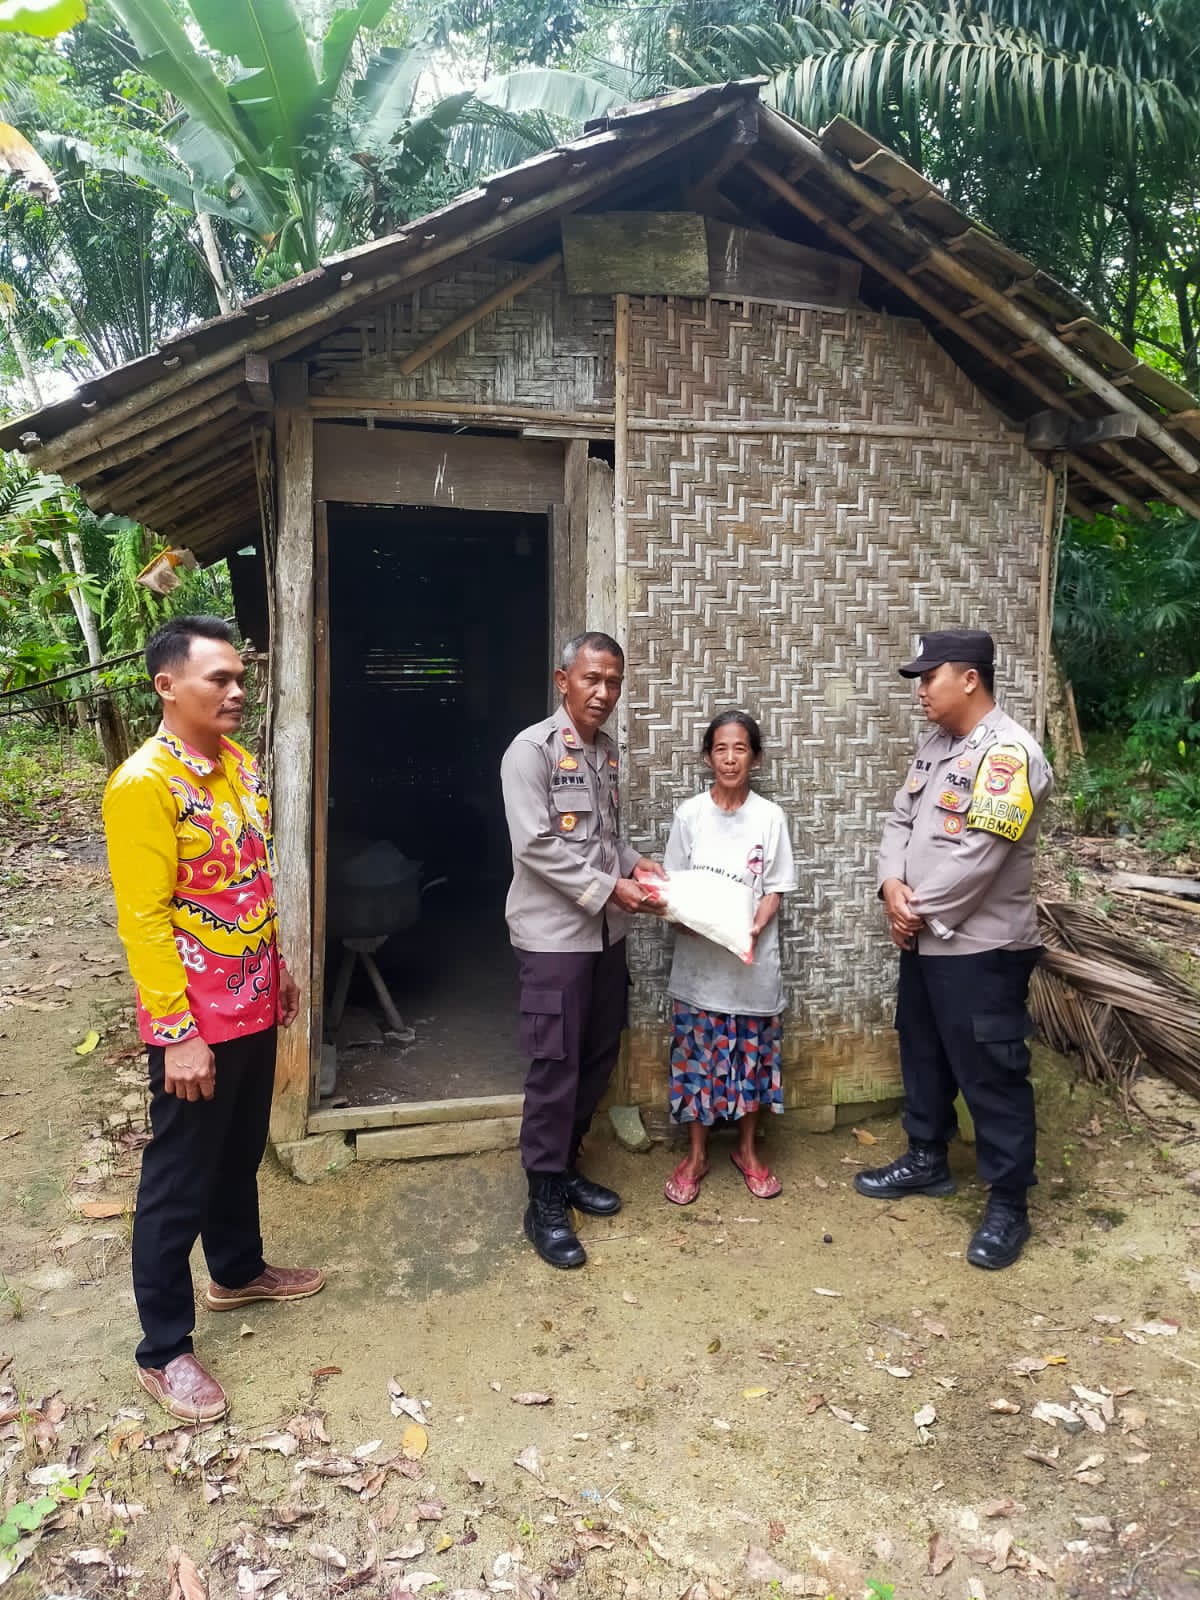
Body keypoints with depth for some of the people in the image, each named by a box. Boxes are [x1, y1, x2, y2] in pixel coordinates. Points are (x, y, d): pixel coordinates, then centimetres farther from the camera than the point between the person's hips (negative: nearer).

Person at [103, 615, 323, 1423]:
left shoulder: (241, 764, 5)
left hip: (254, 1004, 8)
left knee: (242, 1152, 24)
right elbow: (143, 918, -20)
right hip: (197, 1020, -7)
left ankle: (238, 1270, 45)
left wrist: (279, 965, 18)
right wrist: (179, 1033, -20)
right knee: (179, 1180, 6)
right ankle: (164, 1350, 22)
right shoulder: (144, 783, -20)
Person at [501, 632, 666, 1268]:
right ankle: (544, 1201, 12)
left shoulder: (607, 751, 11)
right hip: (554, 934, -7)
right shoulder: (532, 749, -12)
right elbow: (535, 846, -19)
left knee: (599, 1056, 14)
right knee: (556, 1066, -2)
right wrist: (609, 889, -19)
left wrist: (634, 862, 2)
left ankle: (564, 1166, 32)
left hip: (605, 931, 8)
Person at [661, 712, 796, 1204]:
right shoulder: (690, 814, -2)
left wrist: (754, 929, -16)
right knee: (697, 1057, 6)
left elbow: (775, 890, 0)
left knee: (751, 1057, 10)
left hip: (753, 960, 0)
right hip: (698, 961, 0)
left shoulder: (770, 817, -2)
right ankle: (696, 1154, 23)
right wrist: (685, 919, -17)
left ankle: (746, 1150, 29)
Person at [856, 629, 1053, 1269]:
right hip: (925, 939, 9)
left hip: (980, 947, -9)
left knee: (990, 1077, 1)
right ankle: (927, 1160, 39)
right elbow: (900, 819, 11)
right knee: (923, 1057, 21)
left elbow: (978, 856, -25)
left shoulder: (1007, 752, -19)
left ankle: (1008, 1206, 15)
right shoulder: (935, 744, 10)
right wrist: (893, 884, -8)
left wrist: (920, 911, -13)